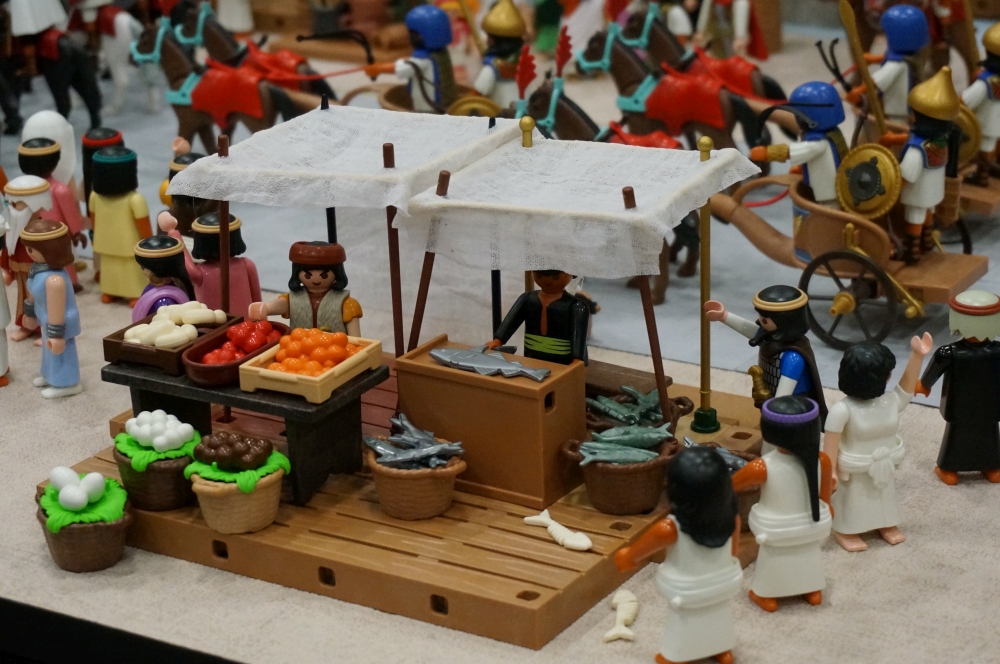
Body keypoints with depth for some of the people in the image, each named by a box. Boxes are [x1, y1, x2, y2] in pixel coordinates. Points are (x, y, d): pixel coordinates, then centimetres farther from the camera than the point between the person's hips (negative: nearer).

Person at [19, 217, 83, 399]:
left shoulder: (54, 280, -41)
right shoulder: (39, 268, -9)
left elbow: (56, 312, -32)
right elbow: (34, 295, 10)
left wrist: (56, 334, -24)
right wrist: (30, 313, 24)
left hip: (59, 323, -10)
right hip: (47, 321, 10)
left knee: (59, 349, 13)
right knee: (49, 348, 29)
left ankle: (67, 383, 35)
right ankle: (52, 375, 53)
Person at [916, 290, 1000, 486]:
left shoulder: (948, 354, -28)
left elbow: (931, 375, -11)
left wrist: (923, 386, 11)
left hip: (959, 408, -1)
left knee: (956, 434, 21)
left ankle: (948, 470, 37)